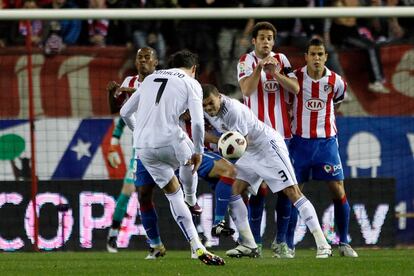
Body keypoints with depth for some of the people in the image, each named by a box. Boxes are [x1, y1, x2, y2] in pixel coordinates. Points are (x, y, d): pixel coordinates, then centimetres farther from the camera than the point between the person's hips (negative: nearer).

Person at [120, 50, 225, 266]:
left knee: (174, 194, 14)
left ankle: (196, 246, 11)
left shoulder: (150, 78, 21)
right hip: (169, 140, -5)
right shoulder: (191, 84, 5)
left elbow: (125, 112, 24)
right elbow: (197, 122, -8)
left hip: (143, 148, 5)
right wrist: (198, 151, 3)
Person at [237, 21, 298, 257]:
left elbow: (295, 88, -3)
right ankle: (256, 242, 2)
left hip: (282, 132, 3)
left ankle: (282, 242, 6)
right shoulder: (246, 61, 0)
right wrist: (259, 67, -26)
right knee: (258, 187, -4)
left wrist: (276, 73, -16)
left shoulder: (281, 60, 8)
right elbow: (246, 89, -15)